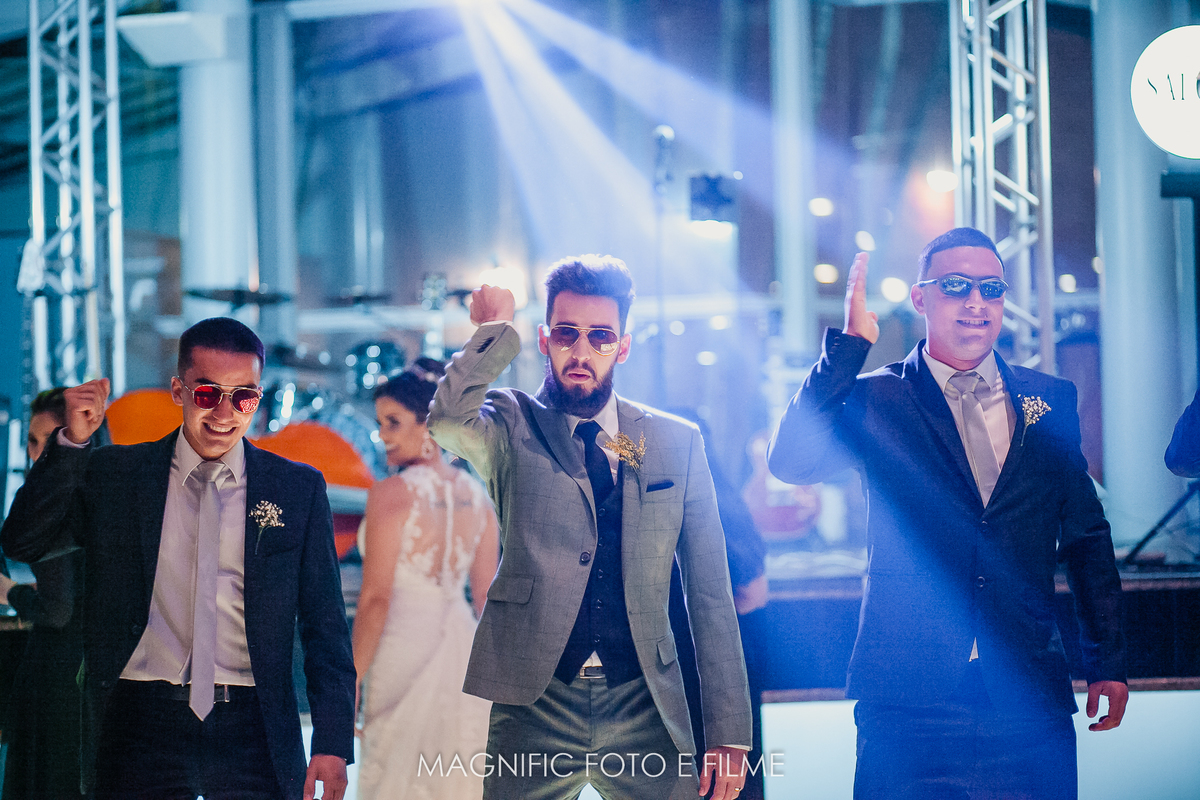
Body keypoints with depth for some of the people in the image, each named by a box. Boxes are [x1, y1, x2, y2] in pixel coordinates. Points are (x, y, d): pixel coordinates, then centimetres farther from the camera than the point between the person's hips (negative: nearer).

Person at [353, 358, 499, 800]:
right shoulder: (475, 493, 6)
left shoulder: (391, 494, -12)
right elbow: (490, 595, 10)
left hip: (404, 646, -6)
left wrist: (352, 680, -10)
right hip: (461, 644, 6)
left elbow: (376, 599, -15)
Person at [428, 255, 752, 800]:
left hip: (644, 712, 2)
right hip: (535, 703, -2)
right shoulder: (511, 429, 4)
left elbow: (710, 594, 9)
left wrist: (728, 733, 4)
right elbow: (446, 421, -22)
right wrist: (495, 331, -8)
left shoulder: (677, 442, 10)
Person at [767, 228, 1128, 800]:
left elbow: (1087, 537, 14)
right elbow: (790, 462, -15)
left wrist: (1107, 663, 11)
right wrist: (850, 345, -18)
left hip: (1030, 704, 2)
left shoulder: (1051, 403, 11)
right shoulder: (876, 400, 3)